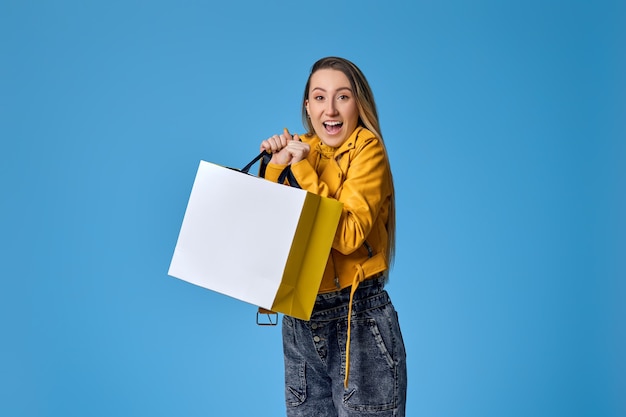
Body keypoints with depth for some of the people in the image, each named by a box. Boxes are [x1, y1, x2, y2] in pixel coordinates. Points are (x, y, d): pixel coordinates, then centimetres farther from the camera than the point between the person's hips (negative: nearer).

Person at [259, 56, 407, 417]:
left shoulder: (368, 148, -7)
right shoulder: (301, 150, 9)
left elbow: (349, 237, -18)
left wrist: (303, 170, -18)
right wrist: (276, 166, -6)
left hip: (359, 323, -5)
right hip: (300, 324, 5)